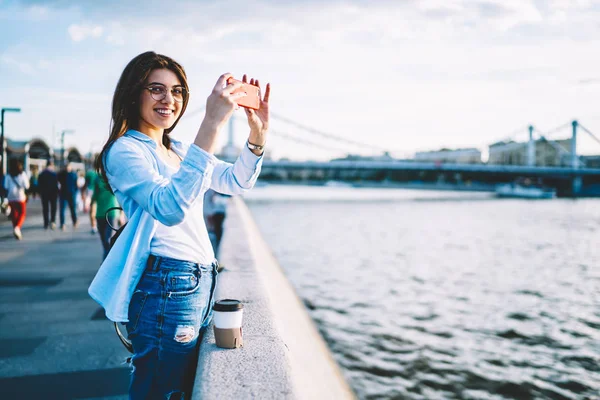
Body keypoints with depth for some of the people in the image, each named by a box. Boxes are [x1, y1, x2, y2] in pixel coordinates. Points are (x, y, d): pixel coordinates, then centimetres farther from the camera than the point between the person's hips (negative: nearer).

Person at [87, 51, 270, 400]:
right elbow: (171, 208, -29)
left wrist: (258, 131, -6)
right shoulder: (123, 151, -11)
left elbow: (237, 182, 12)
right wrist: (211, 126, -36)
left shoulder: (178, 150, 16)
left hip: (201, 283, 9)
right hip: (166, 288, -9)